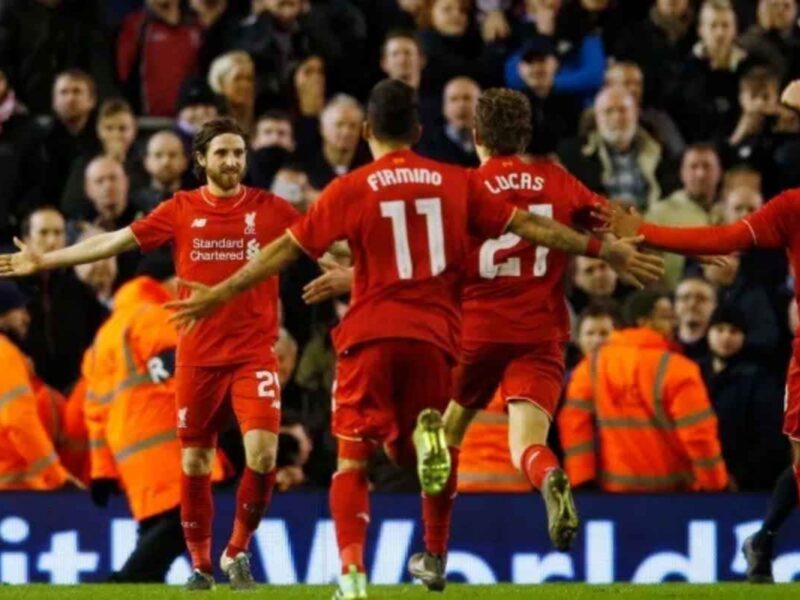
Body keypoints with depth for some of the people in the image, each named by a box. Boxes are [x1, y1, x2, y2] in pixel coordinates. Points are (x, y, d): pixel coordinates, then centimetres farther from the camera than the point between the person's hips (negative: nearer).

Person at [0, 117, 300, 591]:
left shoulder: (269, 209, 1)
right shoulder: (182, 210, 3)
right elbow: (113, 241, 3)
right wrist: (45, 261, 1)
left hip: (254, 352, -1)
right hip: (198, 356, 1)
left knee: (263, 453, -16)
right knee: (195, 462, 6)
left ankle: (238, 551, 5)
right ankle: (200, 565, 20)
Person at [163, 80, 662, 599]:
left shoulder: (350, 189, 2)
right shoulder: (456, 183, 8)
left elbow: (285, 250, 4)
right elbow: (529, 226, 10)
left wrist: (218, 296, 12)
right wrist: (608, 251, 18)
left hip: (371, 336, -2)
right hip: (434, 338, 2)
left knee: (353, 459, 1)